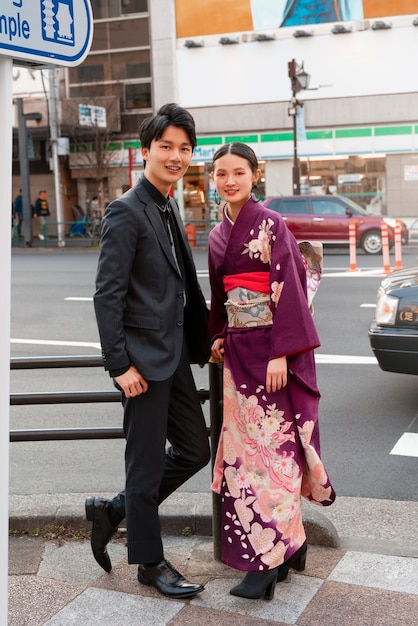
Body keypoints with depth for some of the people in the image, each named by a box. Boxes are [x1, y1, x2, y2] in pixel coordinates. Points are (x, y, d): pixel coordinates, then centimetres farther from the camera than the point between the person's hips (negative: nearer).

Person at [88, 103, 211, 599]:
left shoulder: (168, 209, 14)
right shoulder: (127, 211, -13)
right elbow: (107, 294, -17)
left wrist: (204, 339, 14)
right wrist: (120, 364, -19)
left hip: (175, 355, 9)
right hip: (144, 357, -9)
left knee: (195, 450, 15)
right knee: (147, 462, 5)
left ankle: (113, 511, 30)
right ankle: (149, 561, 23)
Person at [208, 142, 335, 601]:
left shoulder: (271, 225, -9)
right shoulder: (218, 234, 12)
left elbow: (289, 290, -14)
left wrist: (280, 354, -19)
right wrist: (219, 336, 15)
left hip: (271, 349, -7)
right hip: (239, 350, 7)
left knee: (270, 445, -5)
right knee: (244, 443, 9)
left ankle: (269, 561, 4)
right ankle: (290, 543, 23)